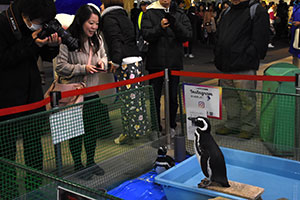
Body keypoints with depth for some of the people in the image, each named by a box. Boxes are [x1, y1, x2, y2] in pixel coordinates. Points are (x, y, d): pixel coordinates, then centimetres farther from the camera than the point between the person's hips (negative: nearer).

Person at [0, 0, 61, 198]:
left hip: (33, 93, 6)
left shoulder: (39, 24, 1)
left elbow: (47, 57, 9)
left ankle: (35, 186, 29)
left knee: (34, 140, 14)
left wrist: (52, 45, -14)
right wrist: (32, 44, -26)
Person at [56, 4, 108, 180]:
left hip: (93, 94, 6)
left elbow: (104, 56, 20)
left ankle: (91, 162, 34)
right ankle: (78, 165, 24)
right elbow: (60, 66, -14)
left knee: (92, 129, 17)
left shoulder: (97, 39, 5)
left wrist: (102, 63, -3)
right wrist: (83, 68, -22)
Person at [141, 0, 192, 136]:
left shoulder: (180, 14, 7)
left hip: (174, 62, 2)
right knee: (155, 97, 5)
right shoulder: (150, 13, 2)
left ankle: (172, 126, 26)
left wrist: (175, 24, -20)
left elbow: (188, 35, -5)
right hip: (156, 63, -1)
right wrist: (160, 27, -26)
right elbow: (146, 35, -10)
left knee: (173, 96, 11)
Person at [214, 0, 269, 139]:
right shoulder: (228, 12, 19)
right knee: (229, 97, 14)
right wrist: (218, 56, 15)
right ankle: (232, 124, 27)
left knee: (247, 99, 1)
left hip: (245, 67, -7)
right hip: (226, 66, 7)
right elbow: (219, 37, 24)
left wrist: (248, 58, -16)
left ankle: (248, 127, 15)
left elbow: (259, 40, -11)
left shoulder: (258, 11, -4)